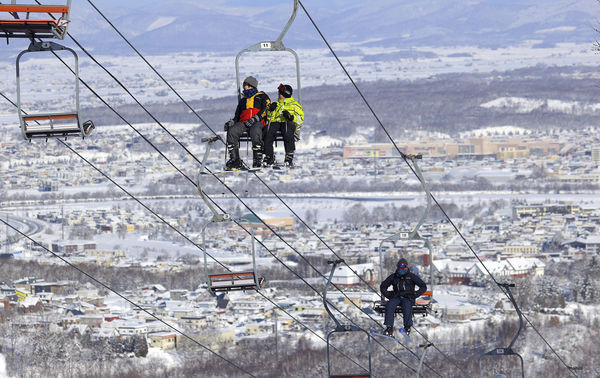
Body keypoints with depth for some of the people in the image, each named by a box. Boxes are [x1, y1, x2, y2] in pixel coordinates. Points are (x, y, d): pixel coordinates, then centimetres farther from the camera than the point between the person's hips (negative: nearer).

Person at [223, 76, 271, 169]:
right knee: (232, 131, -29)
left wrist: (255, 119, -15)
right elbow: (237, 116, 27)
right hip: (243, 123, 4)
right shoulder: (243, 100, 33)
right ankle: (234, 160, -31)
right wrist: (231, 122, 3)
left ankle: (257, 160, -42)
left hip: (258, 123, -4)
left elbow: (266, 110, 0)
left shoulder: (262, 96, 17)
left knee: (255, 131, -41)